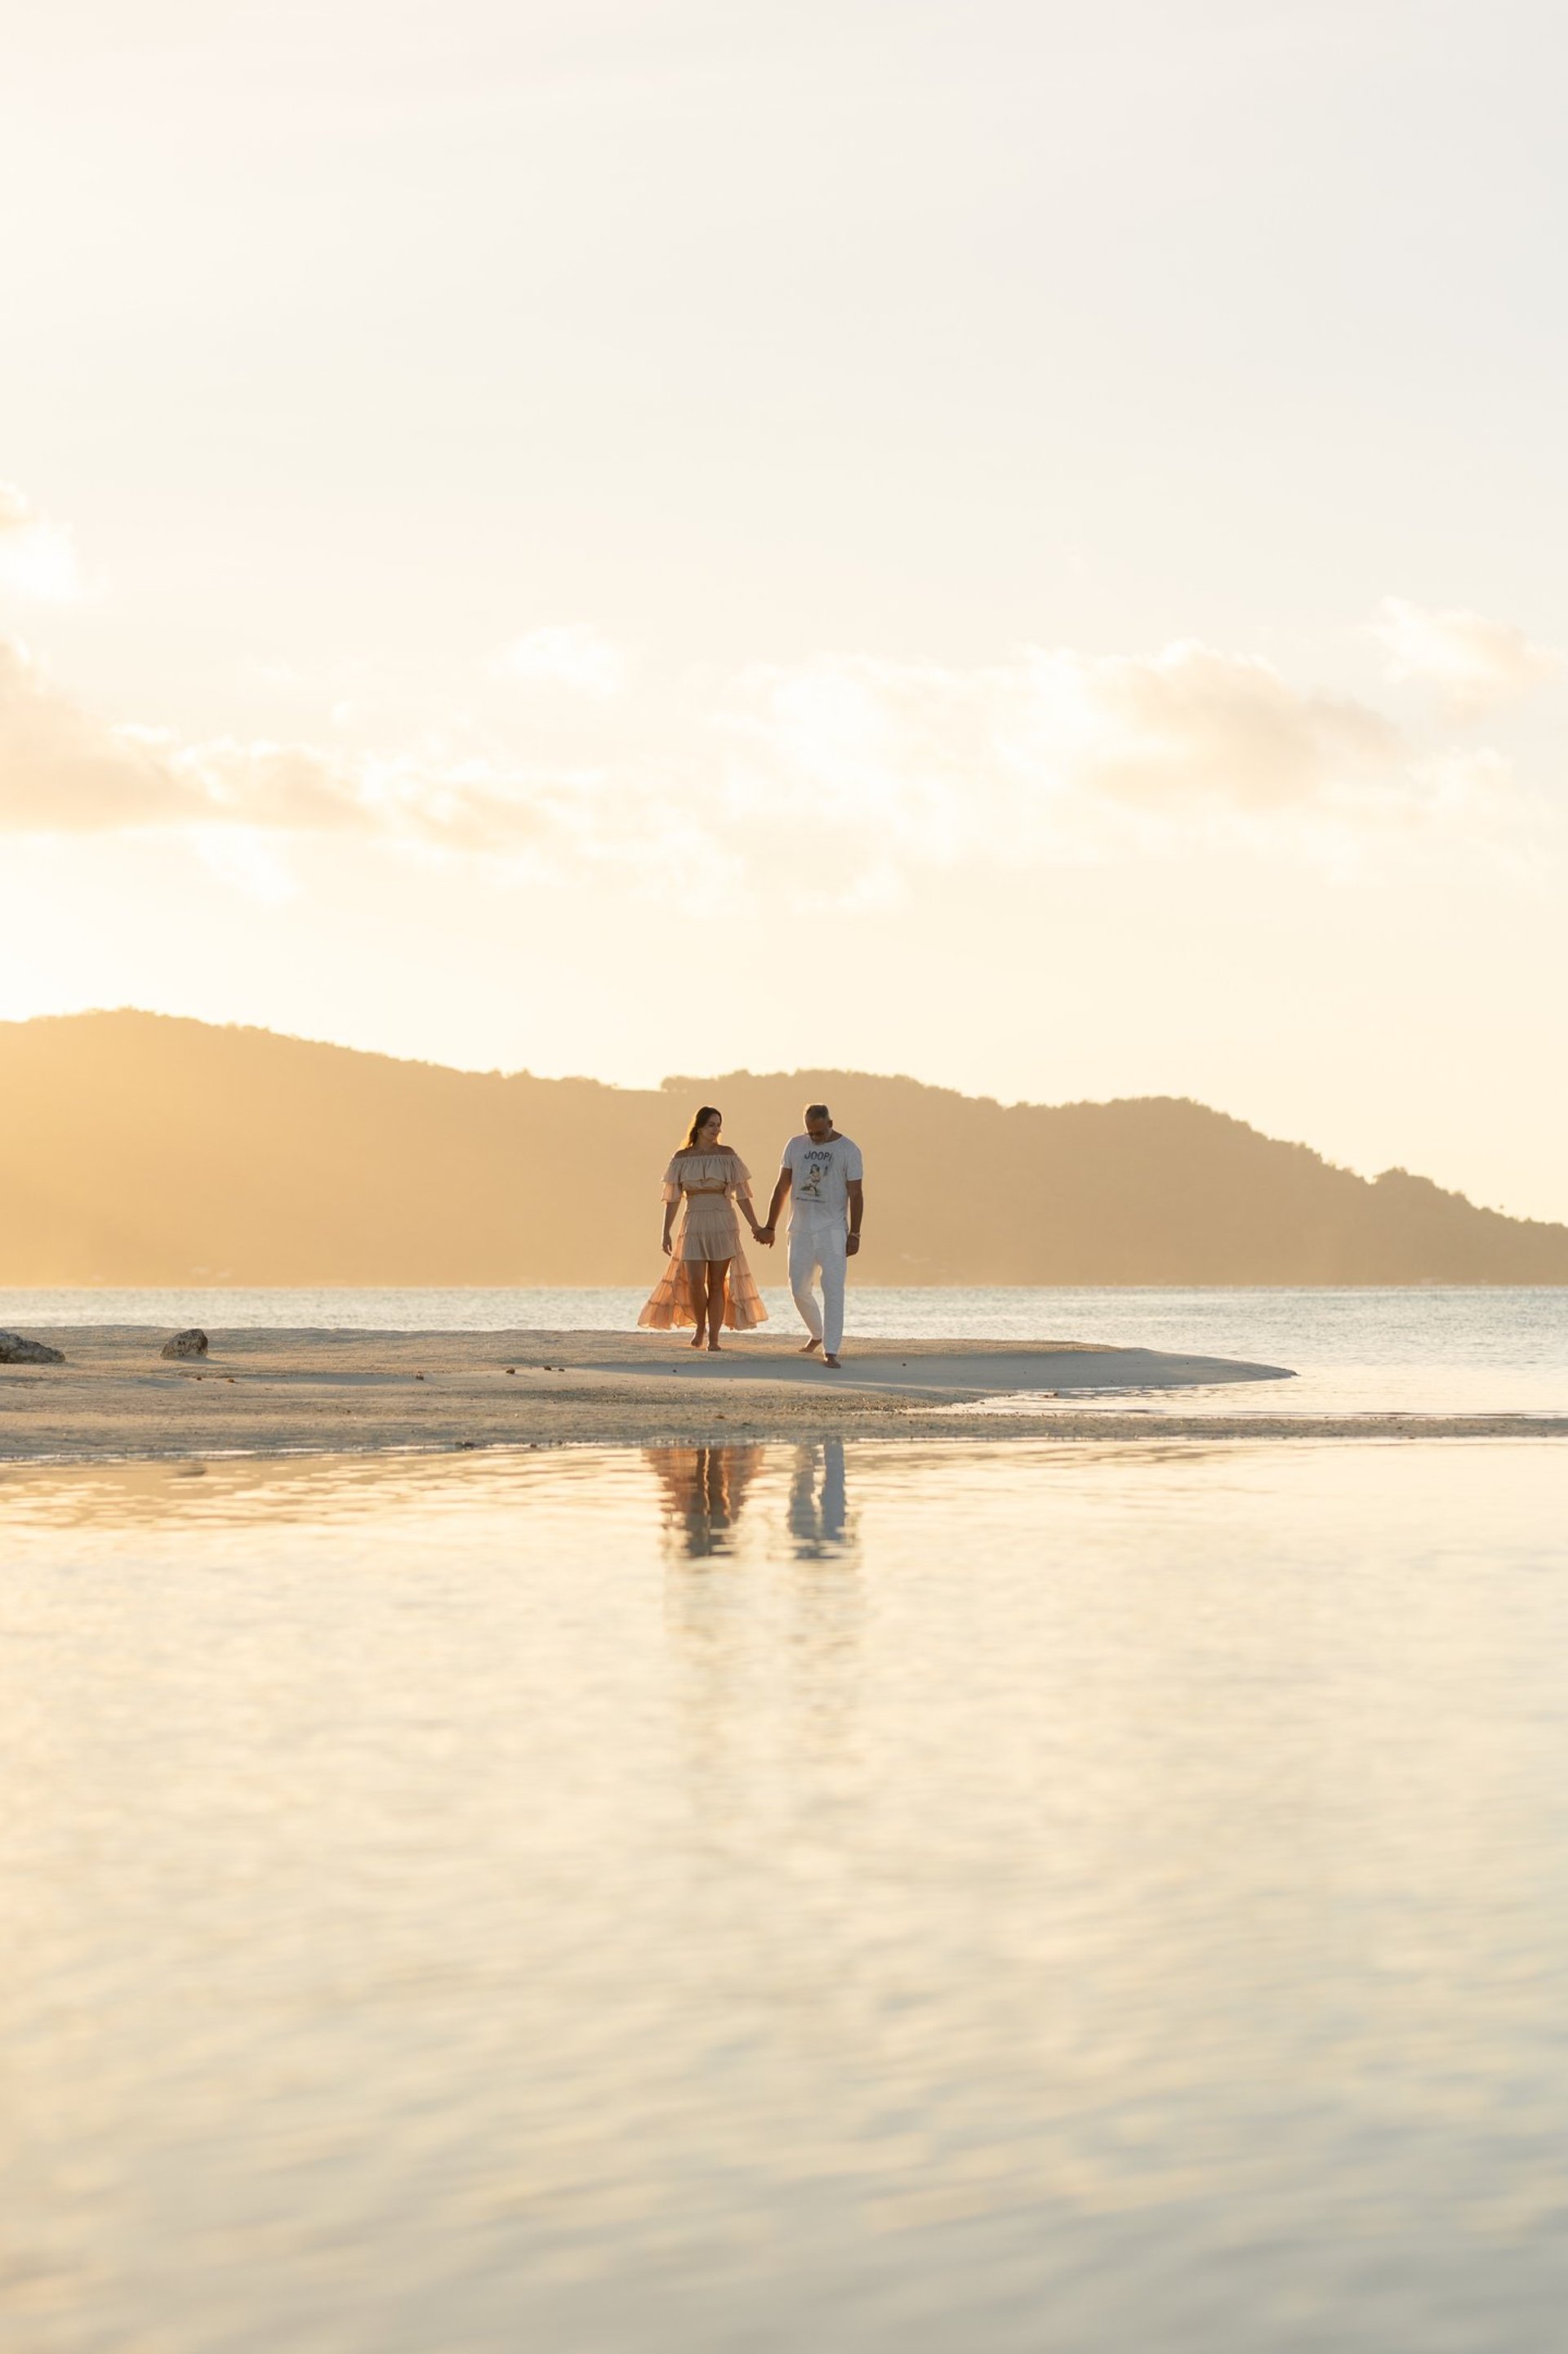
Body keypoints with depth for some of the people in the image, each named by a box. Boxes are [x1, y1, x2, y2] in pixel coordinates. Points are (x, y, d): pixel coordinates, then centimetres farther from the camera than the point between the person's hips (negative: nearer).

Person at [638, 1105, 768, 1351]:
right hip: (694, 1224, 0)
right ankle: (700, 1326, 18)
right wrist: (666, 1233, 1)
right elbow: (672, 1198, 6)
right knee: (695, 1282, -9)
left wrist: (755, 1227, -1)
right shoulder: (682, 1158, 4)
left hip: (723, 1224, 0)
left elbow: (741, 1194, 4)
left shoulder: (727, 1155, 3)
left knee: (717, 1283, 0)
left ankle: (713, 1339, 5)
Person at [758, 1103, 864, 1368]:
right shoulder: (795, 1146, 6)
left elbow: (855, 1194, -4)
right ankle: (817, 1334, 32)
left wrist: (854, 1234, -9)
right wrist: (770, 1227, 10)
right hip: (800, 1230, 4)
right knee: (800, 1290, 7)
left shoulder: (848, 1150, -4)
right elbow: (782, 1187, 11)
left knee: (833, 1290, -11)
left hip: (832, 1231, -4)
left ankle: (830, 1351, -13)